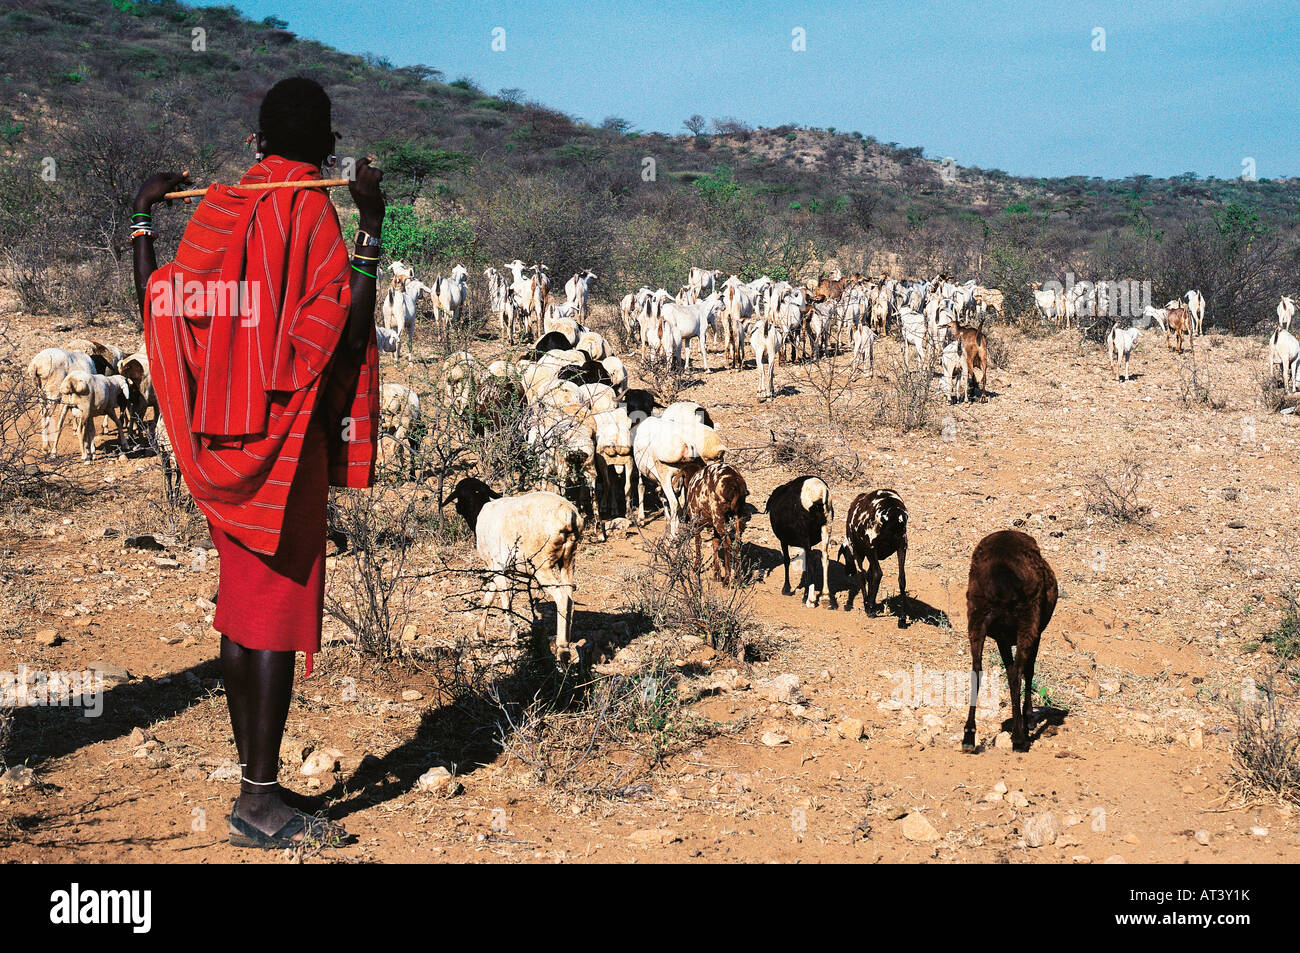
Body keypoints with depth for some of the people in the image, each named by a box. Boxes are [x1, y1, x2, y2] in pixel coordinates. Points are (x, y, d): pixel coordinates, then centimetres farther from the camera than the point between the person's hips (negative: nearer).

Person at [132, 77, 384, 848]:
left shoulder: (215, 207, 8)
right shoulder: (314, 213, -9)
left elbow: (159, 308, 11)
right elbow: (345, 330, -17)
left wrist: (143, 217, 22)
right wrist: (373, 225, -15)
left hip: (220, 439, 7)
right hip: (286, 440, -7)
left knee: (241, 608, 12)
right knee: (280, 609, -5)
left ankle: (258, 783, 20)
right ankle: (261, 799, -4)